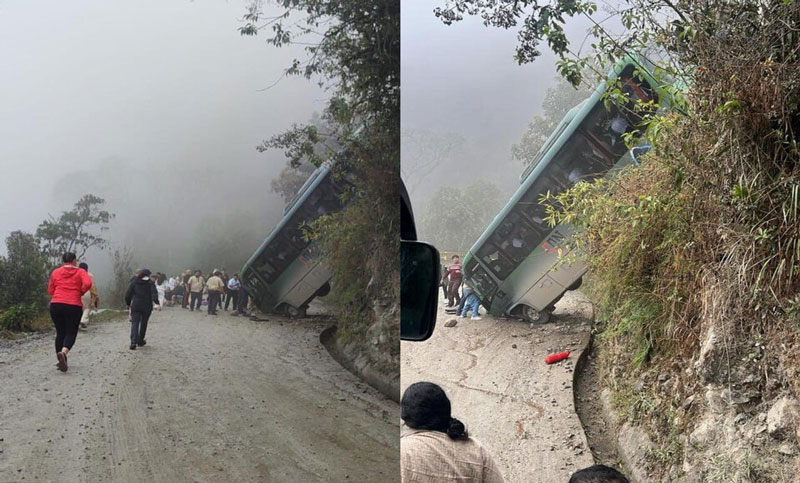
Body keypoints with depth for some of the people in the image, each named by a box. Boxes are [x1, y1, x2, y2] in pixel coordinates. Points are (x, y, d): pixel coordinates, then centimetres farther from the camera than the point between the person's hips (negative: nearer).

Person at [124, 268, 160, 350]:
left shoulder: (134, 282, 6)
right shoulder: (150, 283, 1)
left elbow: (128, 294, 7)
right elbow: (154, 293, -14)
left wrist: (128, 303, 18)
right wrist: (157, 303, -21)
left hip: (135, 306, 0)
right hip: (147, 307, 0)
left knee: (134, 323, -3)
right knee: (143, 324, 16)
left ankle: (133, 342, -20)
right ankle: (140, 341, 26)